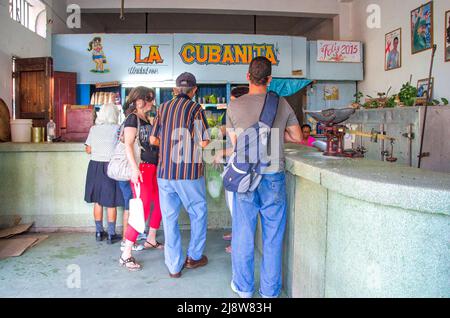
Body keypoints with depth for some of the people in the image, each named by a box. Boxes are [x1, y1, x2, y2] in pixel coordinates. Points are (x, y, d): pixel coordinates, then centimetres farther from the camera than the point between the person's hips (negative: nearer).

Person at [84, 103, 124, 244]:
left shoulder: (93, 129, 2)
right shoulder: (117, 128, -7)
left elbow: (88, 149, 4)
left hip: (95, 166, 3)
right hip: (111, 167, -3)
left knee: (98, 201, 13)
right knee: (111, 202, 4)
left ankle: (99, 232, 22)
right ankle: (111, 234, 10)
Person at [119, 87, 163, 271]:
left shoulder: (146, 120, 17)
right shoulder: (132, 118, -8)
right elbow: (128, 145, -18)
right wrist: (134, 168, -26)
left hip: (153, 168, 9)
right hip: (141, 168, -9)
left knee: (160, 204, 16)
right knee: (142, 210, -11)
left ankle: (151, 241, 33)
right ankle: (126, 255, -5)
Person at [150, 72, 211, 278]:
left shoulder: (162, 108, 8)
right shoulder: (195, 108, -6)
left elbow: (153, 140, 10)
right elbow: (204, 142, -10)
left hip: (164, 172, 4)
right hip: (188, 172, -4)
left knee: (169, 217, 9)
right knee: (198, 213, 16)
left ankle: (174, 266, 15)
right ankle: (194, 256, 25)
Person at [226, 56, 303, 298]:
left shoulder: (234, 106, -4)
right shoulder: (282, 104, -2)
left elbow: (234, 140, 8)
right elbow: (297, 137, 8)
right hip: (273, 178, 1)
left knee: (243, 235, 13)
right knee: (273, 237, 11)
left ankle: (243, 288, 28)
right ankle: (270, 291, 23)